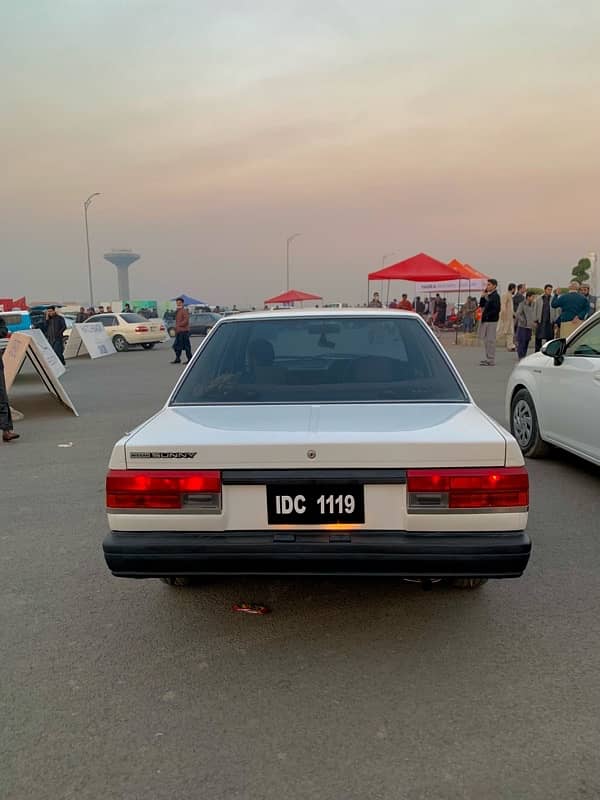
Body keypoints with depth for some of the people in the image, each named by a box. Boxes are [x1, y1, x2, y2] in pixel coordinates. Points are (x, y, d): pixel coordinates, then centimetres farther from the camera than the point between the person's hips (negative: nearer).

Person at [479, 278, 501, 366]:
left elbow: (496, 310, -18)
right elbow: (481, 305, 17)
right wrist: (482, 297, 4)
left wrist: (487, 315, -15)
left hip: (492, 321, -9)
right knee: (486, 340, 14)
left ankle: (491, 360, 1)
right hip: (486, 321, 9)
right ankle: (488, 358, 23)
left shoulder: (495, 296, -11)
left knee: (490, 340, -5)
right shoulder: (488, 295, 14)